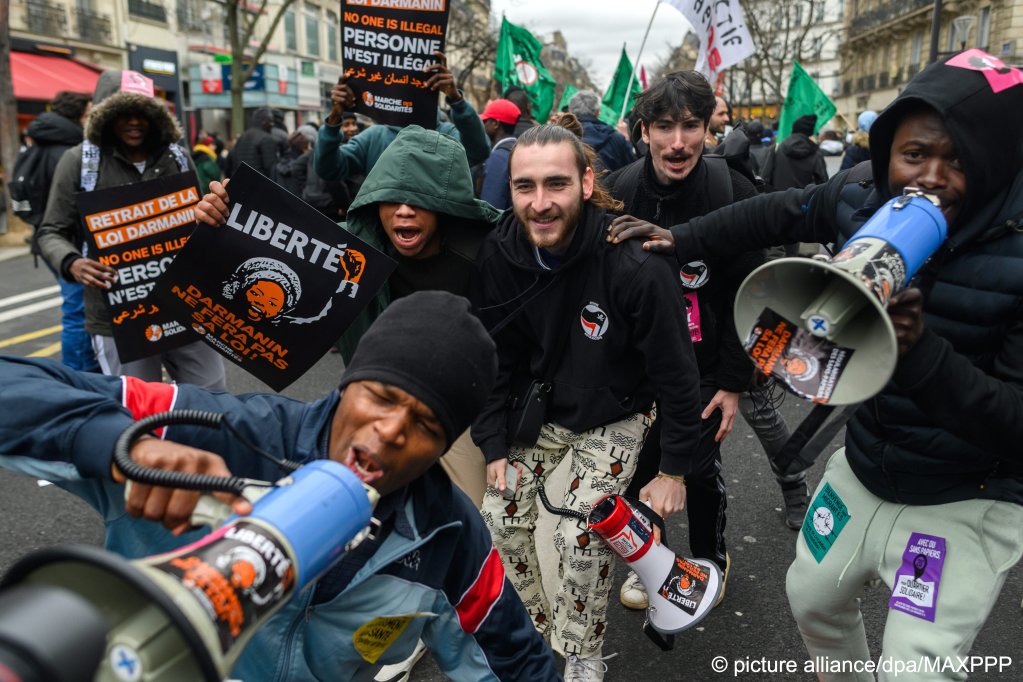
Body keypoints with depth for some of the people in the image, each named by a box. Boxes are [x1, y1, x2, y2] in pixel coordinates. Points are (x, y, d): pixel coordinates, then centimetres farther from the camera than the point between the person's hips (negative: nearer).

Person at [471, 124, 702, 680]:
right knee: (499, 517, 2)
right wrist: (495, 446, -5)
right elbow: (495, 358, -3)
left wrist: (675, 470, -11)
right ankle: (533, 629, 30)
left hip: (614, 416, -4)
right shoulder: (497, 256, -16)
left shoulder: (636, 266, -30)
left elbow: (675, 373, -18)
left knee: (580, 537, -11)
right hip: (538, 407, 5)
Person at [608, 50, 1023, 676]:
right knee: (813, 597, 23)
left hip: (967, 504, -5)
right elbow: (778, 214, 9)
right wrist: (681, 239, 12)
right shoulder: (864, 196, -11)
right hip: (863, 472, 6)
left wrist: (921, 350, -40)